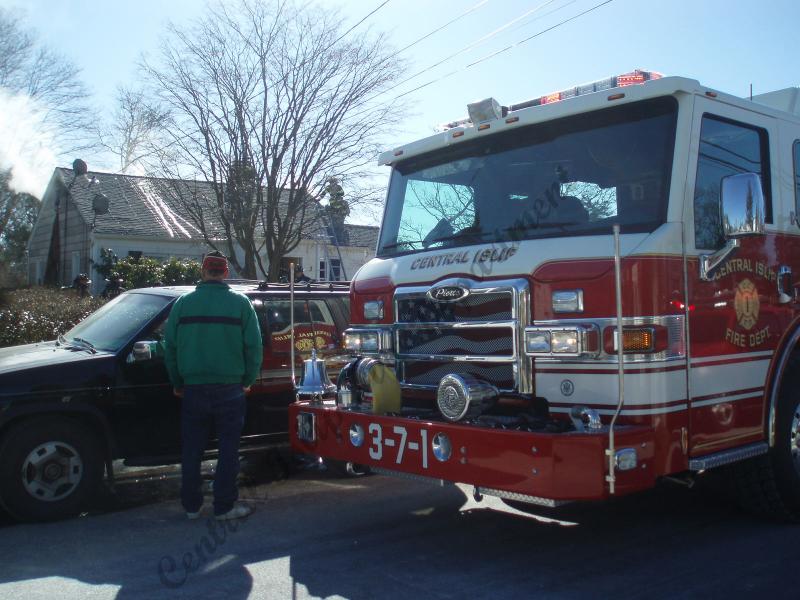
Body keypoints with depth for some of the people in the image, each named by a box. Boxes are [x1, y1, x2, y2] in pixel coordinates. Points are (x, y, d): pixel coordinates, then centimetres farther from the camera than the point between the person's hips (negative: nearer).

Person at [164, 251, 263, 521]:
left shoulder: (183, 303, 2)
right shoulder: (240, 303, -3)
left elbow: (170, 347, 6)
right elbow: (254, 346, -3)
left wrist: (178, 383, 17)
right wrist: (247, 380, 9)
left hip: (193, 389, 2)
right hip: (229, 389, -2)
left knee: (192, 450, 12)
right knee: (228, 450, 7)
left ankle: (191, 506, 20)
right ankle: (224, 506, 10)